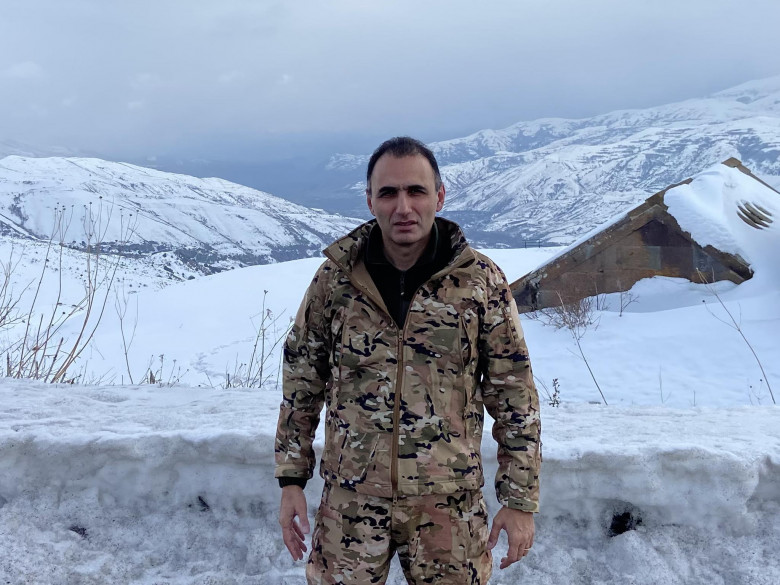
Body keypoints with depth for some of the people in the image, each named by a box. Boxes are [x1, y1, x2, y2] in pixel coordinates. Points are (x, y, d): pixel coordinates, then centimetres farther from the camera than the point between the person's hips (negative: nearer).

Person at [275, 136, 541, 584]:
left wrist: (521, 501, -2)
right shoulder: (336, 276, -3)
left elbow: (515, 394, -2)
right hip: (351, 498, 1)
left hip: (448, 502, 0)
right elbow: (302, 379, 6)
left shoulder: (482, 281, -6)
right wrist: (291, 479, 5)